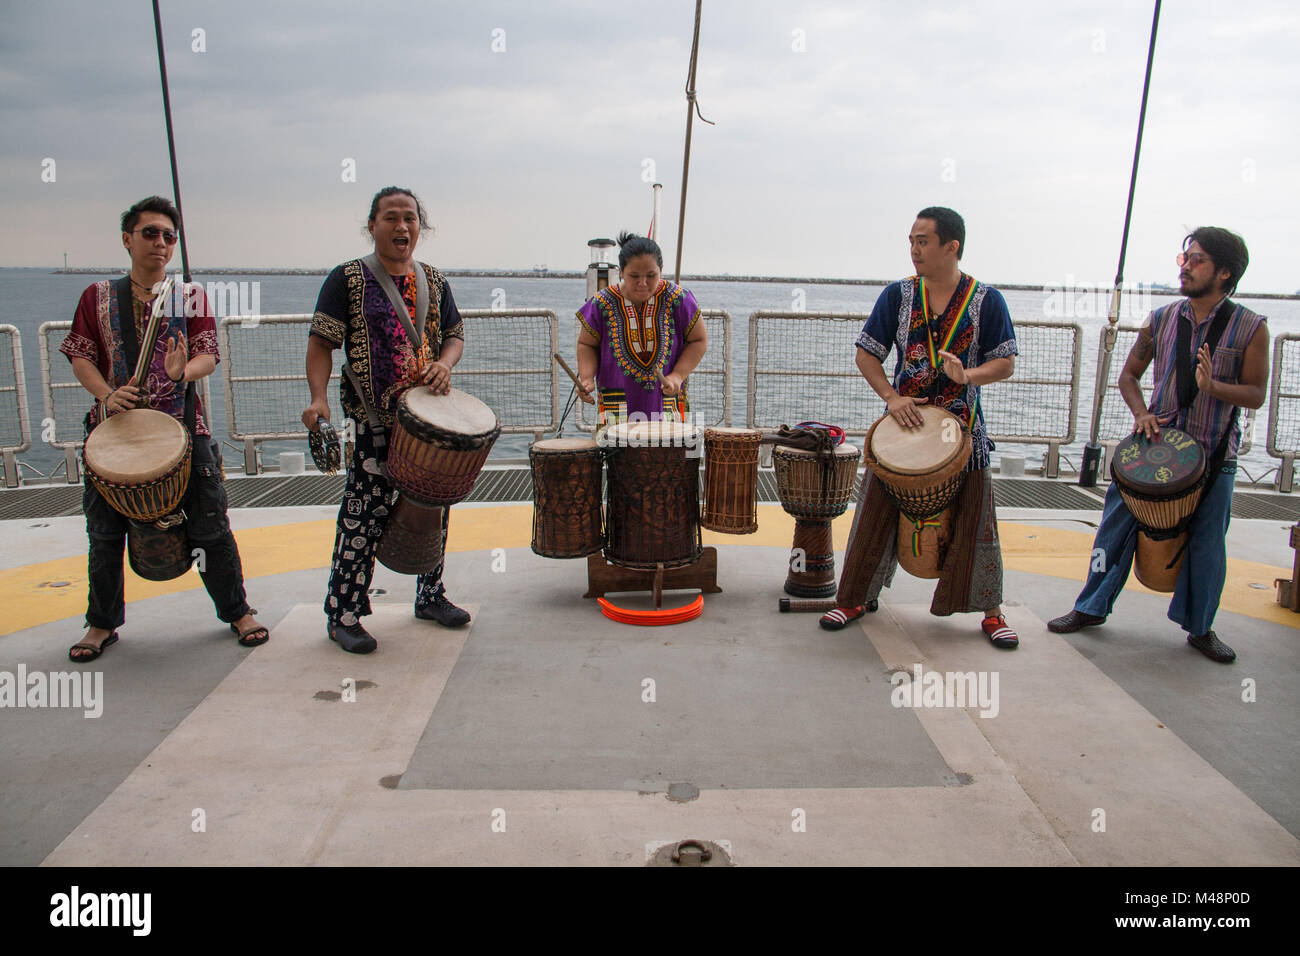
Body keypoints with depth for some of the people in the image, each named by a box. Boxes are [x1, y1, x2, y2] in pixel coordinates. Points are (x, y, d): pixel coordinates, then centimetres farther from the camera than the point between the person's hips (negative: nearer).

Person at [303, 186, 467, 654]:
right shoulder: (348, 278, -2)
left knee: (434, 505, 13)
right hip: (374, 419, -5)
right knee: (365, 513, -6)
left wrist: (444, 364, -5)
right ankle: (343, 615, 7)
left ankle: (431, 596, 30)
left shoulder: (433, 281, 12)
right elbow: (321, 342, -6)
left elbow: (454, 335, 17)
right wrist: (318, 398, -21)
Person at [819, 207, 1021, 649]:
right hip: (904, 420, 1)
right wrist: (891, 396, -12)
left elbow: (1005, 363, -2)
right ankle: (854, 599, 19)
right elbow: (866, 354, 3)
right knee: (876, 514, 4)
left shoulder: (987, 300, -2)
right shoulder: (898, 295, 0)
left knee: (974, 522, 4)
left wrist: (967, 375, -22)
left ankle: (991, 612, 20)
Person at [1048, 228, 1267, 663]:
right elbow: (1129, 374, 11)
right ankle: (1092, 607, 20)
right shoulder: (1161, 319, 3)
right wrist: (1141, 413, -7)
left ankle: (1200, 627, 26)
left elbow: (1256, 394, -3)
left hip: (1214, 455, -1)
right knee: (1118, 524, 4)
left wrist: (1213, 387, -23)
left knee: (1207, 543, 7)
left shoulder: (1251, 328, -3)